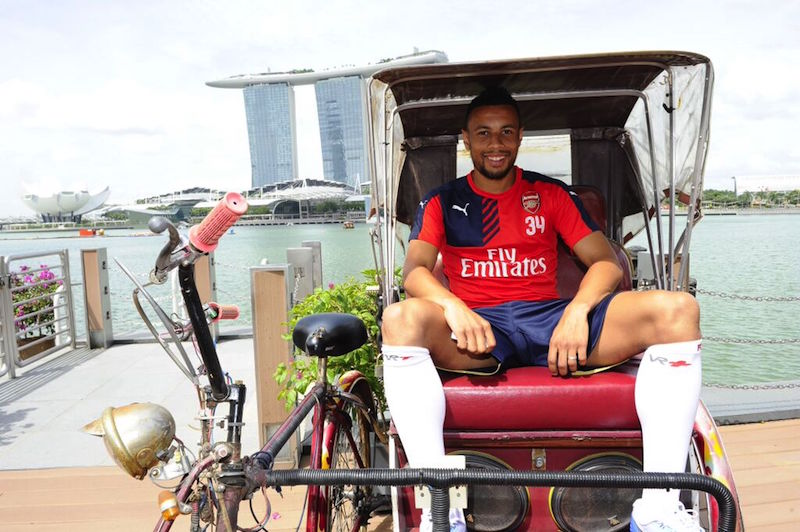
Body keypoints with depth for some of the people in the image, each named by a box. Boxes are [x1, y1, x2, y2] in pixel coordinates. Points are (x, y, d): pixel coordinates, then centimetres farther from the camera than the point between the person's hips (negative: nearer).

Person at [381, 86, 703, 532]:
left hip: (552, 321, 2)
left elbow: (608, 261, 7)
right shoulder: (443, 202, 15)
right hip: (477, 328, -1)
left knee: (677, 309, -21)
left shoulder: (551, 193, 18)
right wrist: (453, 306, -24)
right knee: (400, 319, -33)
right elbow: (415, 270, -1)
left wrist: (577, 311, -15)